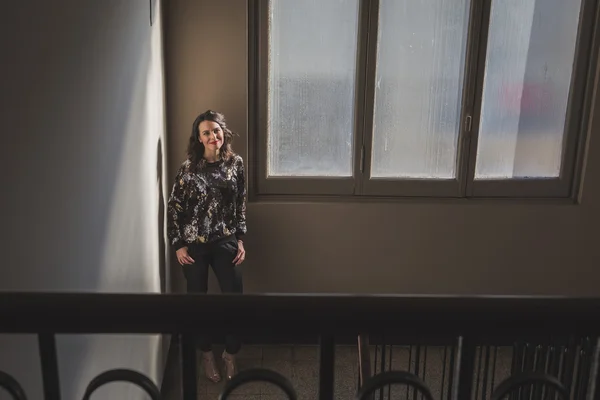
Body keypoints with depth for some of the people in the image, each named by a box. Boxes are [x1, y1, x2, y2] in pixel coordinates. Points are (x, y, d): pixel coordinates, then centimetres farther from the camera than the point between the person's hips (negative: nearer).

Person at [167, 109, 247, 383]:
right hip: (194, 244, -1)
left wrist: (240, 240, 2)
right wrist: (178, 245, -7)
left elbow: (241, 205, 6)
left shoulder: (236, 163, -1)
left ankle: (230, 354, 23)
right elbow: (173, 208, -3)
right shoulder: (188, 168, -8)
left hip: (225, 241, 2)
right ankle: (206, 354, 32)